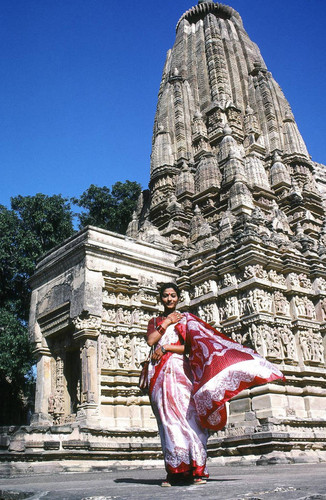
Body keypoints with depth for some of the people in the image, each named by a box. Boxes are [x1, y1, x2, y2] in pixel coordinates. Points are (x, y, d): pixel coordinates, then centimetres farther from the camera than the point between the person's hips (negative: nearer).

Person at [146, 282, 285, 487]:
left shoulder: (186, 318, 14)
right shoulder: (154, 322, 24)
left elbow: (191, 346, 0)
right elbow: (151, 340, 3)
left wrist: (166, 347, -6)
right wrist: (167, 322, 3)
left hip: (179, 370, -2)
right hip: (159, 373, 2)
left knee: (186, 415, -13)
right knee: (168, 418, -5)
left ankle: (196, 470, -13)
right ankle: (176, 471, -5)